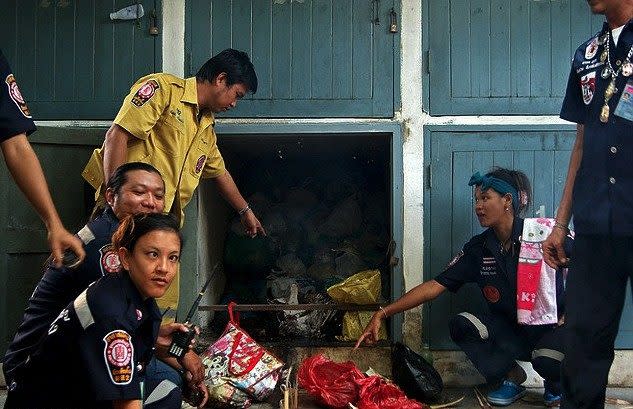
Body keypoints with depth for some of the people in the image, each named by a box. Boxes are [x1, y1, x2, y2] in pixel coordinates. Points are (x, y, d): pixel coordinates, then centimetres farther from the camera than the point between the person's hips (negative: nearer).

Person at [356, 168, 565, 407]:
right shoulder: (478, 249, 0)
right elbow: (435, 286, -4)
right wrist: (382, 314, -12)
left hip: (551, 325, -4)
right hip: (509, 329, 4)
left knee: (547, 361, -36)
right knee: (460, 325, -22)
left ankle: (557, 383, 4)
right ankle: (511, 376, 2)